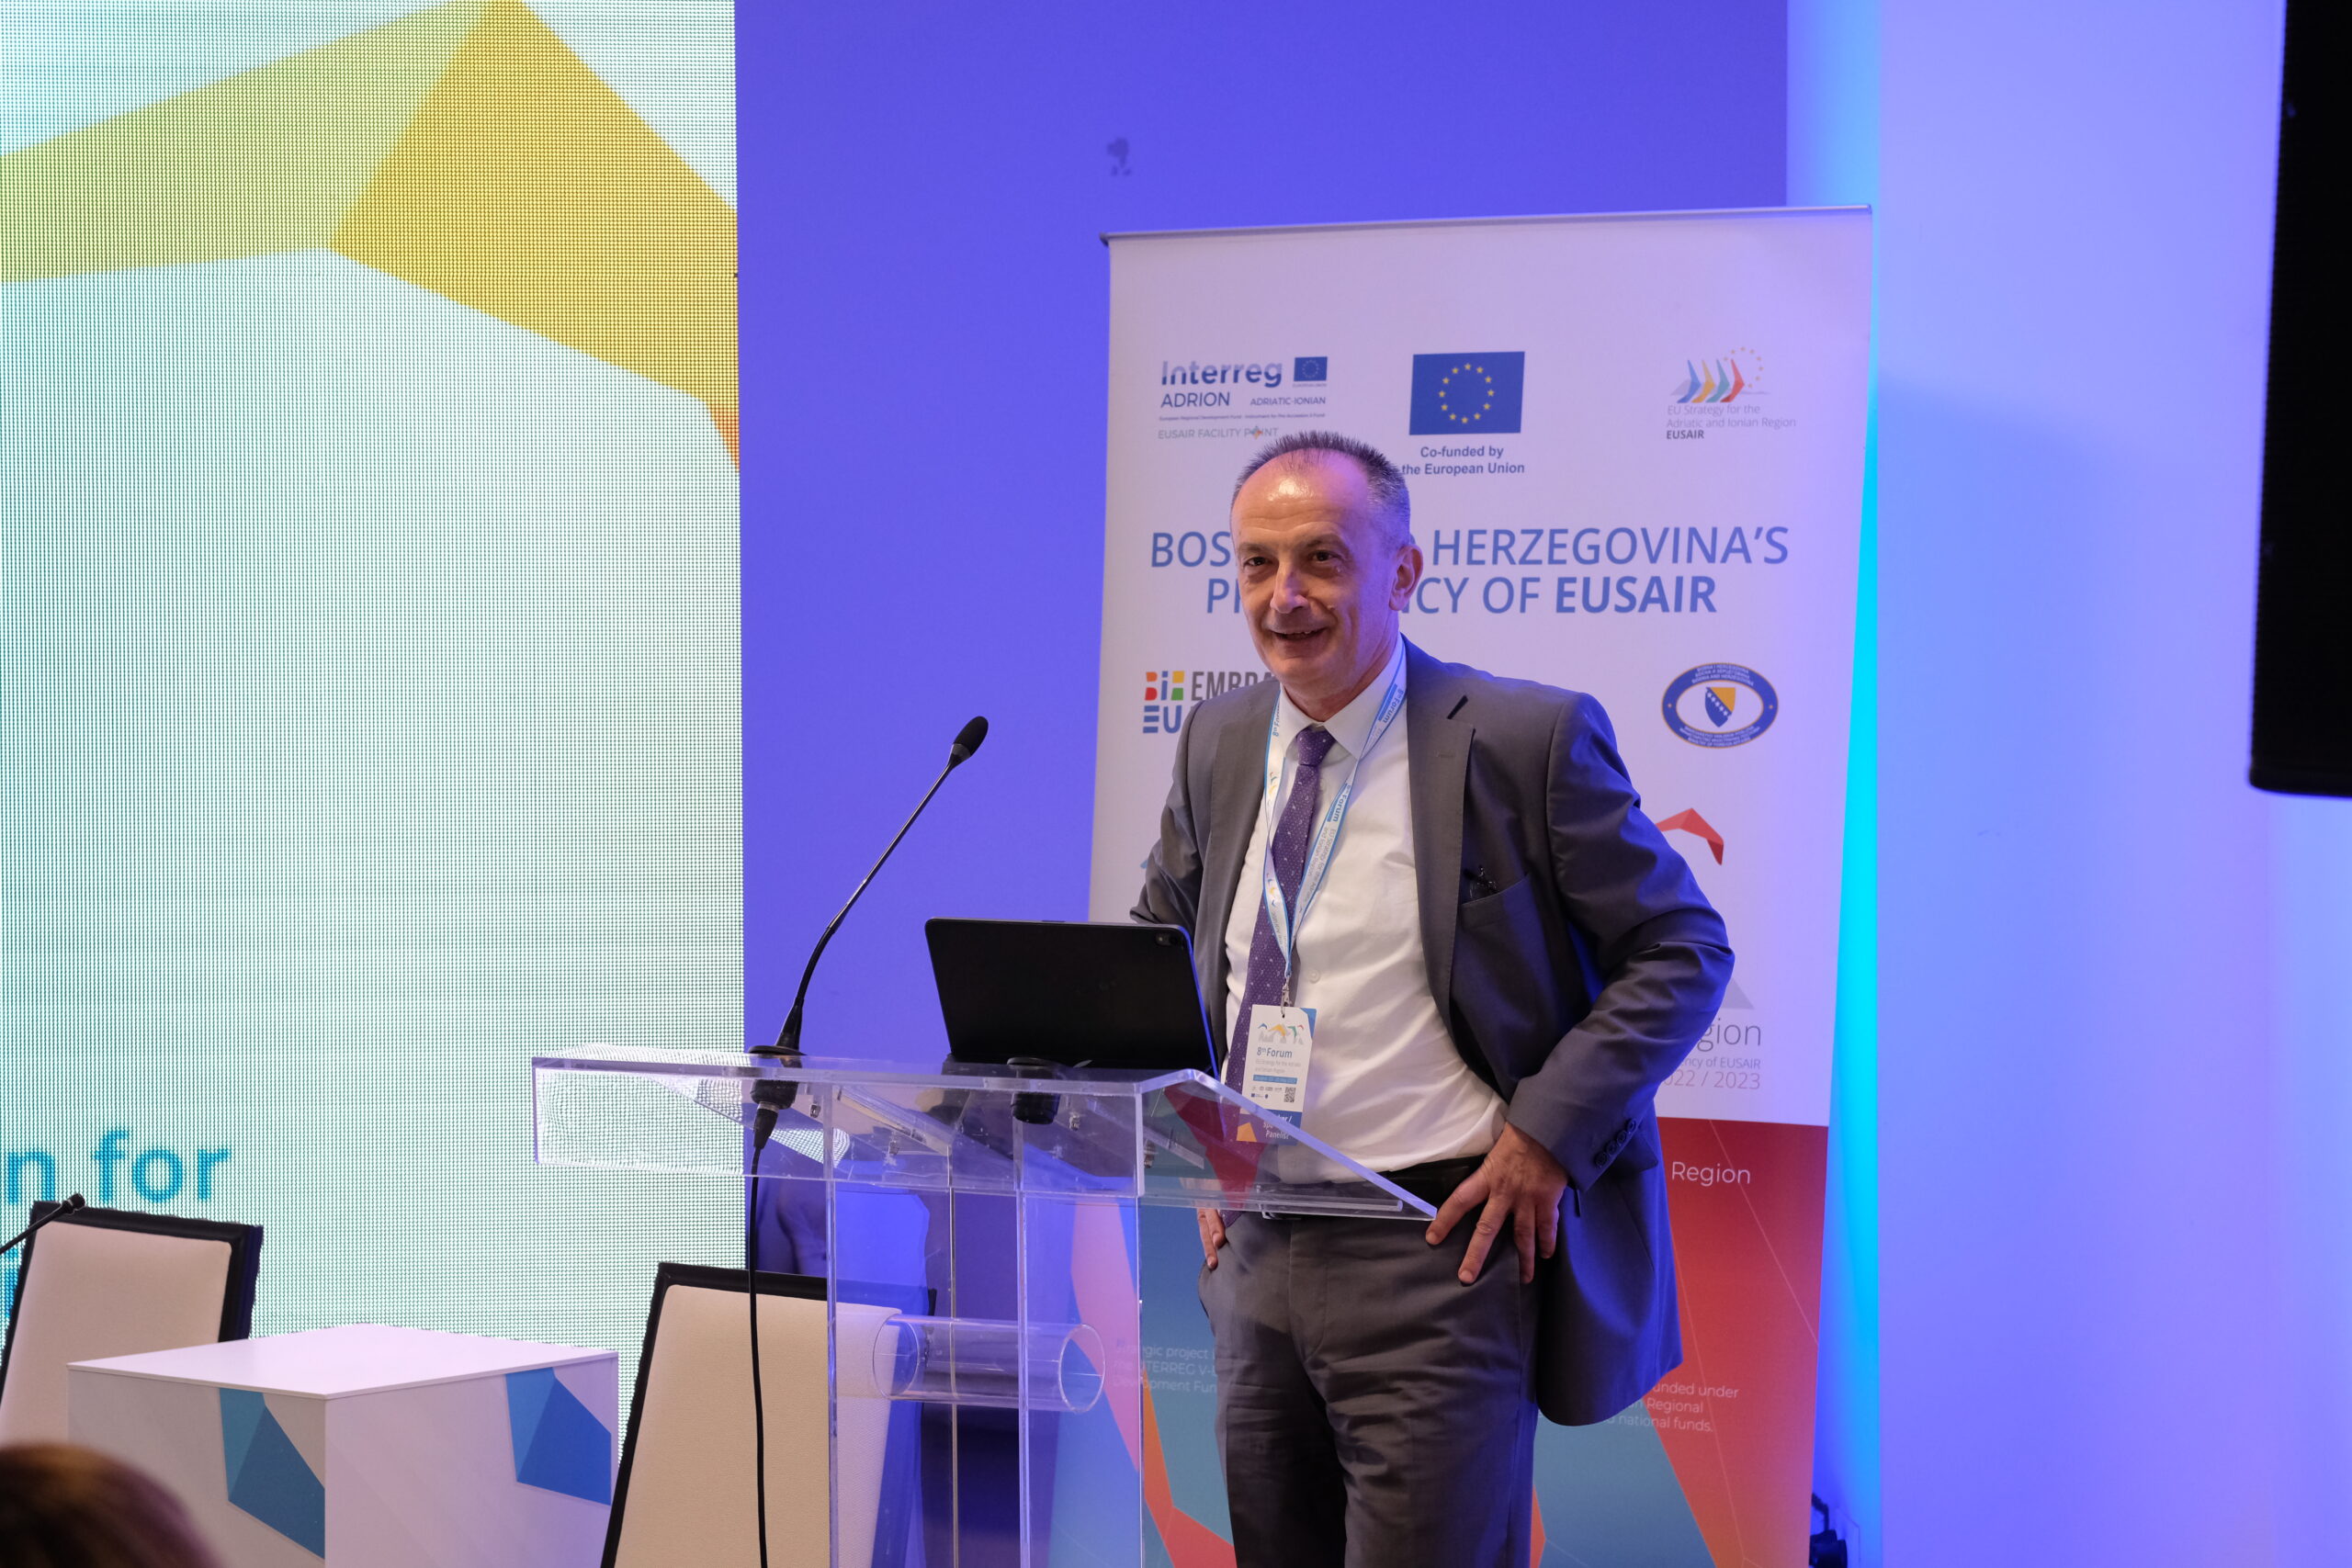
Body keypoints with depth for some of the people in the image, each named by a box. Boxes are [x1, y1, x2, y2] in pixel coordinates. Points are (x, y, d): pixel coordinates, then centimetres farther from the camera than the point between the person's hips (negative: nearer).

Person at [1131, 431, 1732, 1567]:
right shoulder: (1218, 743, 8)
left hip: (1438, 1252, -6)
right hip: (1257, 1249, 6)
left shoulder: (1527, 738, -9)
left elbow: (1682, 953, -5)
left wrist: (1546, 1133, -13)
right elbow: (1159, 942, 24)